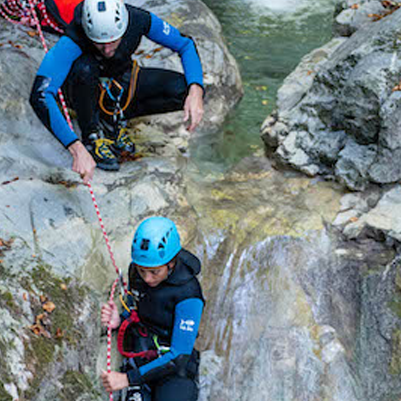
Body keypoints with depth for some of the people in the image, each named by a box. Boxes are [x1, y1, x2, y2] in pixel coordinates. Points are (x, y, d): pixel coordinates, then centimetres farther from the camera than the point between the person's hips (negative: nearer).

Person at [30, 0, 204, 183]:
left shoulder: (139, 19, -29)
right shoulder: (72, 40, -37)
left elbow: (186, 44, -15)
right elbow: (40, 96, -45)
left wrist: (196, 89, -32)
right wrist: (76, 149, -53)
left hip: (121, 85, 3)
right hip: (85, 88, -3)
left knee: (183, 88, -20)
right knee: (85, 66, -39)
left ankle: (112, 118, -3)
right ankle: (91, 135, -14)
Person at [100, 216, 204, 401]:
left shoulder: (188, 295, -21)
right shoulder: (136, 271, -3)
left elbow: (179, 356, -20)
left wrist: (128, 378, -23)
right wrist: (119, 321, -7)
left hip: (174, 367, -4)